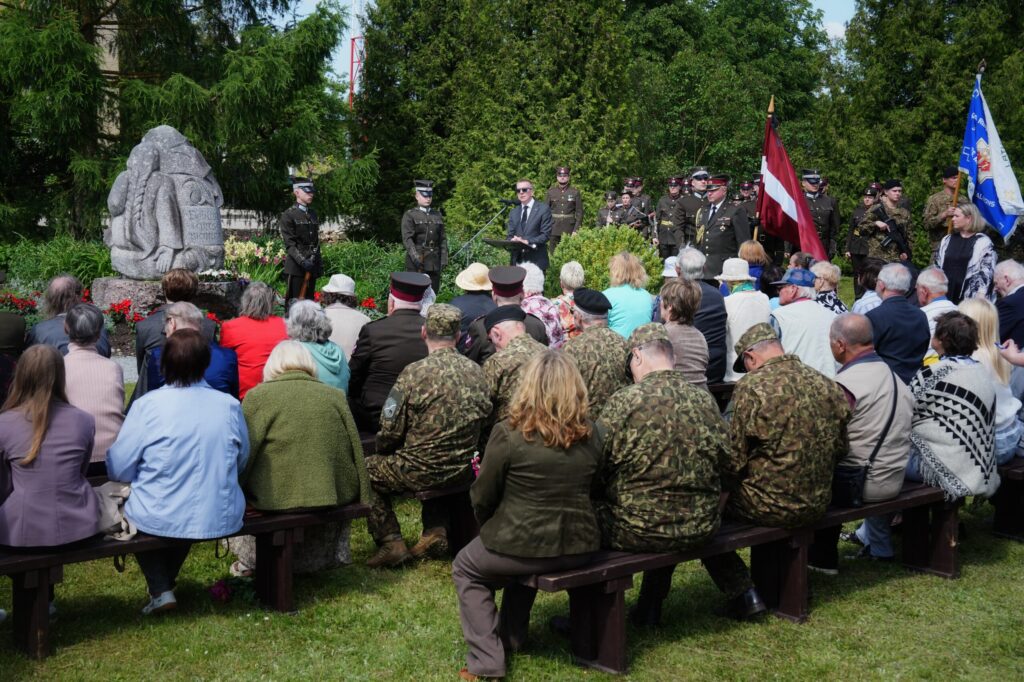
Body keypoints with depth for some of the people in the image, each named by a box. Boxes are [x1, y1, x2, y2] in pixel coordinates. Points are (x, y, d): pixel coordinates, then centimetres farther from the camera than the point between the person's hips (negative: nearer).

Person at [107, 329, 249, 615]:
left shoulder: (148, 405, -12)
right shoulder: (230, 406, -4)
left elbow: (119, 469, -7)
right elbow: (242, 461, 10)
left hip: (159, 521, -3)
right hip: (220, 520, 3)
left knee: (128, 504, 29)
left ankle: (160, 589, 18)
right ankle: (166, 578, 49)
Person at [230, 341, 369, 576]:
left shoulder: (257, 396, -2)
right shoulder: (335, 396, 8)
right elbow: (357, 456, 10)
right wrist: (362, 501, 17)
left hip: (277, 498, -3)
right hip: (335, 493, 3)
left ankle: (250, 561, 28)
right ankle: (320, 557, 42)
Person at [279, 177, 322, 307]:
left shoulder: (313, 214, 17)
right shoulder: (288, 215, -5)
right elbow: (290, 244, -12)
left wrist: (319, 262, 13)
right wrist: (302, 261, -23)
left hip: (311, 267, 7)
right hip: (296, 266, -7)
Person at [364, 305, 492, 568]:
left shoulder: (415, 373, -17)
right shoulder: (476, 372, -3)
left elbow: (390, 430, -13)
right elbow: (483, 417, 7)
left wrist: (381, 450, 10)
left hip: (420, 472, -5)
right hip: (462, 472, 6)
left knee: (367, 469, 17)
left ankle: (391, 542, 10)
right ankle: (436, 531, 22)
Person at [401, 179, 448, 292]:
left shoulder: (437, 215, 15)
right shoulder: (409, 215, 1)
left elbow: (442, 239, 13)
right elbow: (407, 239, -10)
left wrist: (444, 259, 3)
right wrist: (416, 257, -22)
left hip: (434, 262, 4)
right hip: (417, 261, -4)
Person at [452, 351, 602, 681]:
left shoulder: (509, 433, -15)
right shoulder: (590, 433, -1)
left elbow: (482, 497, -6)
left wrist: (491, 529, 15)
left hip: (523, 544, -5)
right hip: (580, 545, 5)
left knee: (466, 569, 23)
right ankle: (510, 638, 45)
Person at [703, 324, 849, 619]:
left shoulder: (752, 387, -17)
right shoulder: (827, 385, 1)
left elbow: (733, 459, -13)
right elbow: (839, 450, 10)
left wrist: (721, 488, 7)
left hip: (771, 506, -7)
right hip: (818, 504, 7)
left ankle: (742, 593, 8)